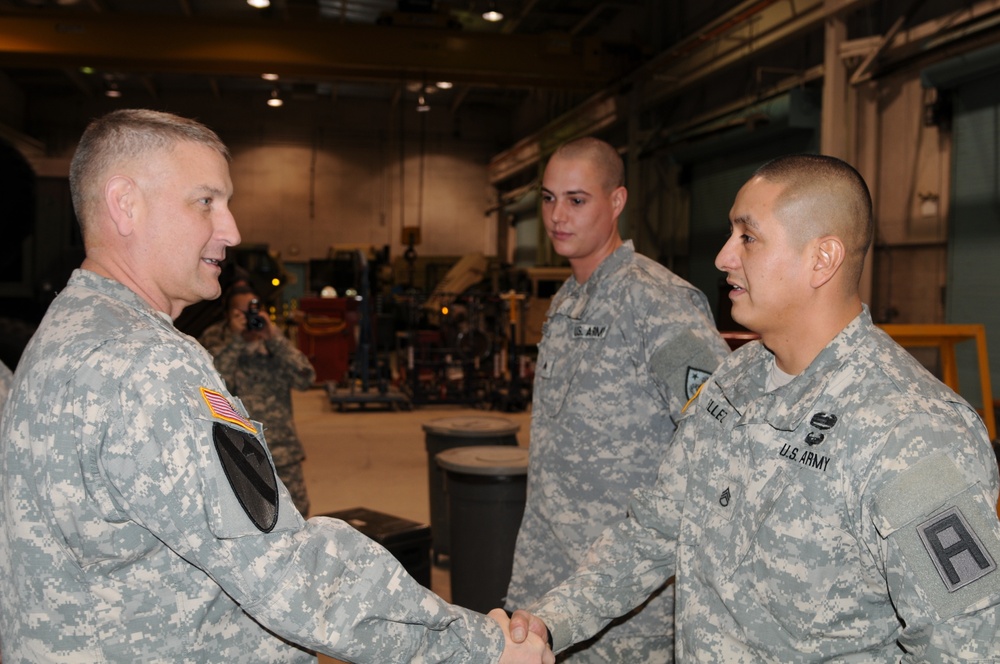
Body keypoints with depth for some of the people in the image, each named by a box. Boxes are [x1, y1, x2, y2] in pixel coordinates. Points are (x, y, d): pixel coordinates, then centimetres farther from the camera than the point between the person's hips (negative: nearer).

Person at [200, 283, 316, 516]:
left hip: (280, 447, 3)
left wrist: (274, 338, -13)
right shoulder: (213, 339, 2)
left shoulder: (273, 340, 9)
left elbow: (306, 378, -7)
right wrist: (234, 340, -18)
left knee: (296, 511, 6)